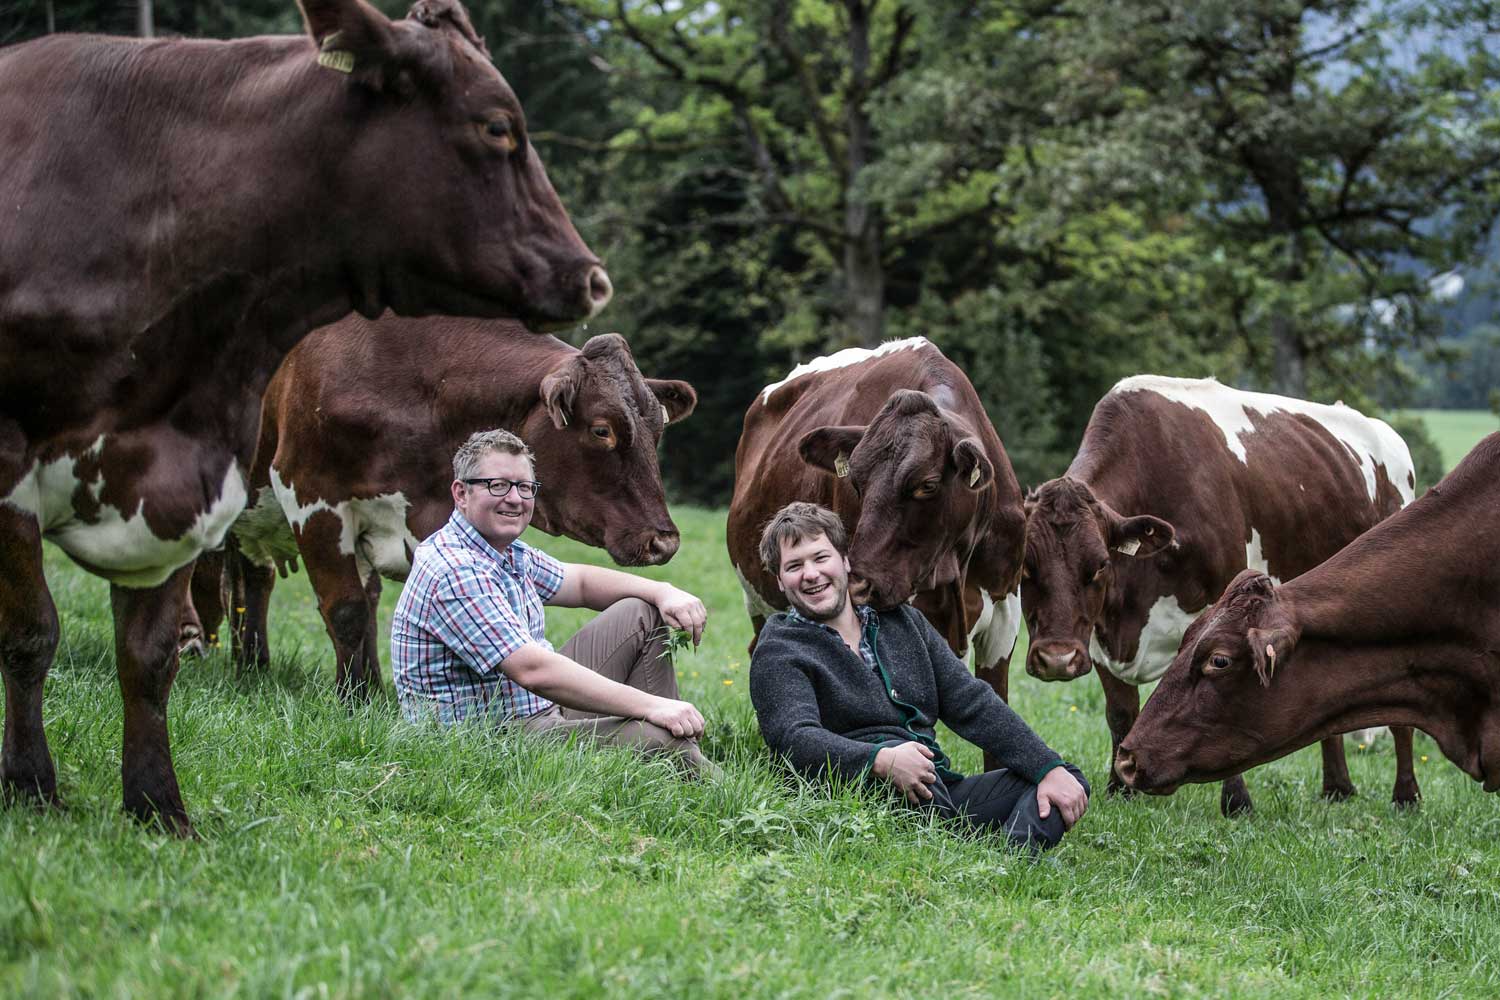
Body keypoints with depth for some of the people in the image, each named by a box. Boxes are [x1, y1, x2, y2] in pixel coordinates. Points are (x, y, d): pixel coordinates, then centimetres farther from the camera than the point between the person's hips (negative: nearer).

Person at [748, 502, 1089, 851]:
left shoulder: (901, 621, 20)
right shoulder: (777, 655, 2)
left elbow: (972, 703, 14)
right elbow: (795, 737, -17)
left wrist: (1050, 768, 2)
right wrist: (881, 761, -34)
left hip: (940, 794, 6)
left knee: (1071, 785, -8)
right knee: (892, 747, -35)